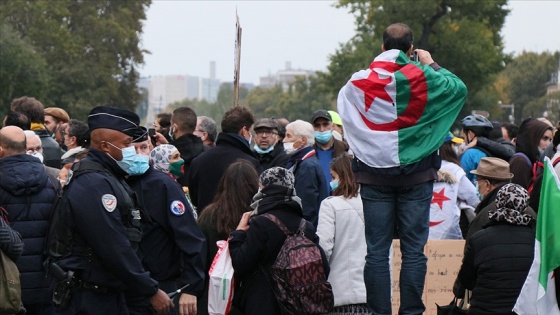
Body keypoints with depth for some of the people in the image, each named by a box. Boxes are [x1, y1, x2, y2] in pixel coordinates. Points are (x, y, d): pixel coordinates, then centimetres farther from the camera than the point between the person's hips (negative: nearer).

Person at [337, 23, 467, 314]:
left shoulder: (358, 83, -1)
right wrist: (432, 65, 18)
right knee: (413, 250, 2)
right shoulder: (422, 78, -7)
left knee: (377, 251, 3)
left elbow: (342, 102, 20)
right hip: (416, 174, -1)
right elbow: (459, 88, 7)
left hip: (374, 174, 2)